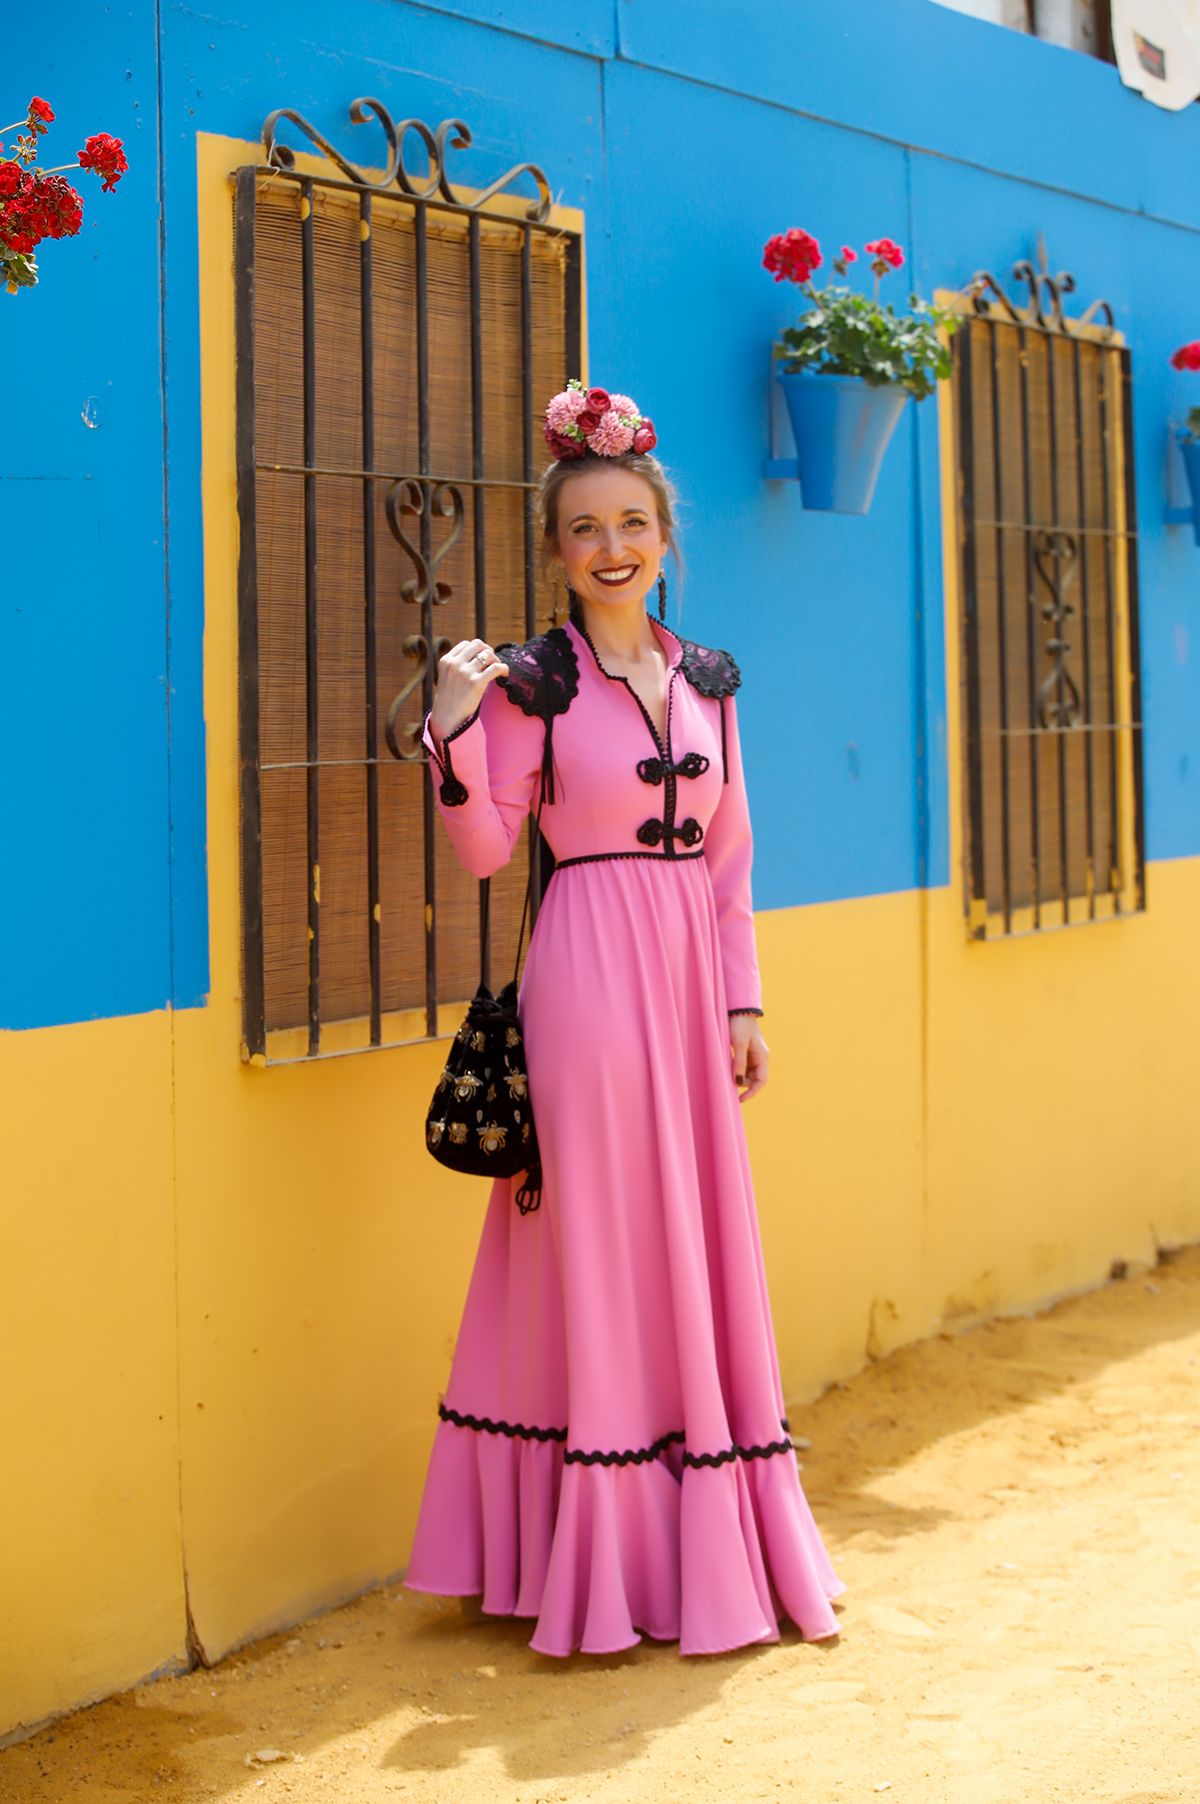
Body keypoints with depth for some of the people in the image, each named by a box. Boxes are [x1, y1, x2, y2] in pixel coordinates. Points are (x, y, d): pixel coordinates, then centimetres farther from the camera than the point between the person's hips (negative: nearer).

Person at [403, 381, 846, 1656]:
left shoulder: (707, 678, 11)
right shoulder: (531, 681, -3)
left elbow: (729, 856, 13)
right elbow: (485, 849, -6)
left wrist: (742, 1001, 9)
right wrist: (454, 728, -20)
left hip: (690, 969, 5)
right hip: (588, 969, -5)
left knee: (701, 1244, 9)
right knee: (602, 1243, -2)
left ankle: (717, 1547, 19)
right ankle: (610, 1562, 7)